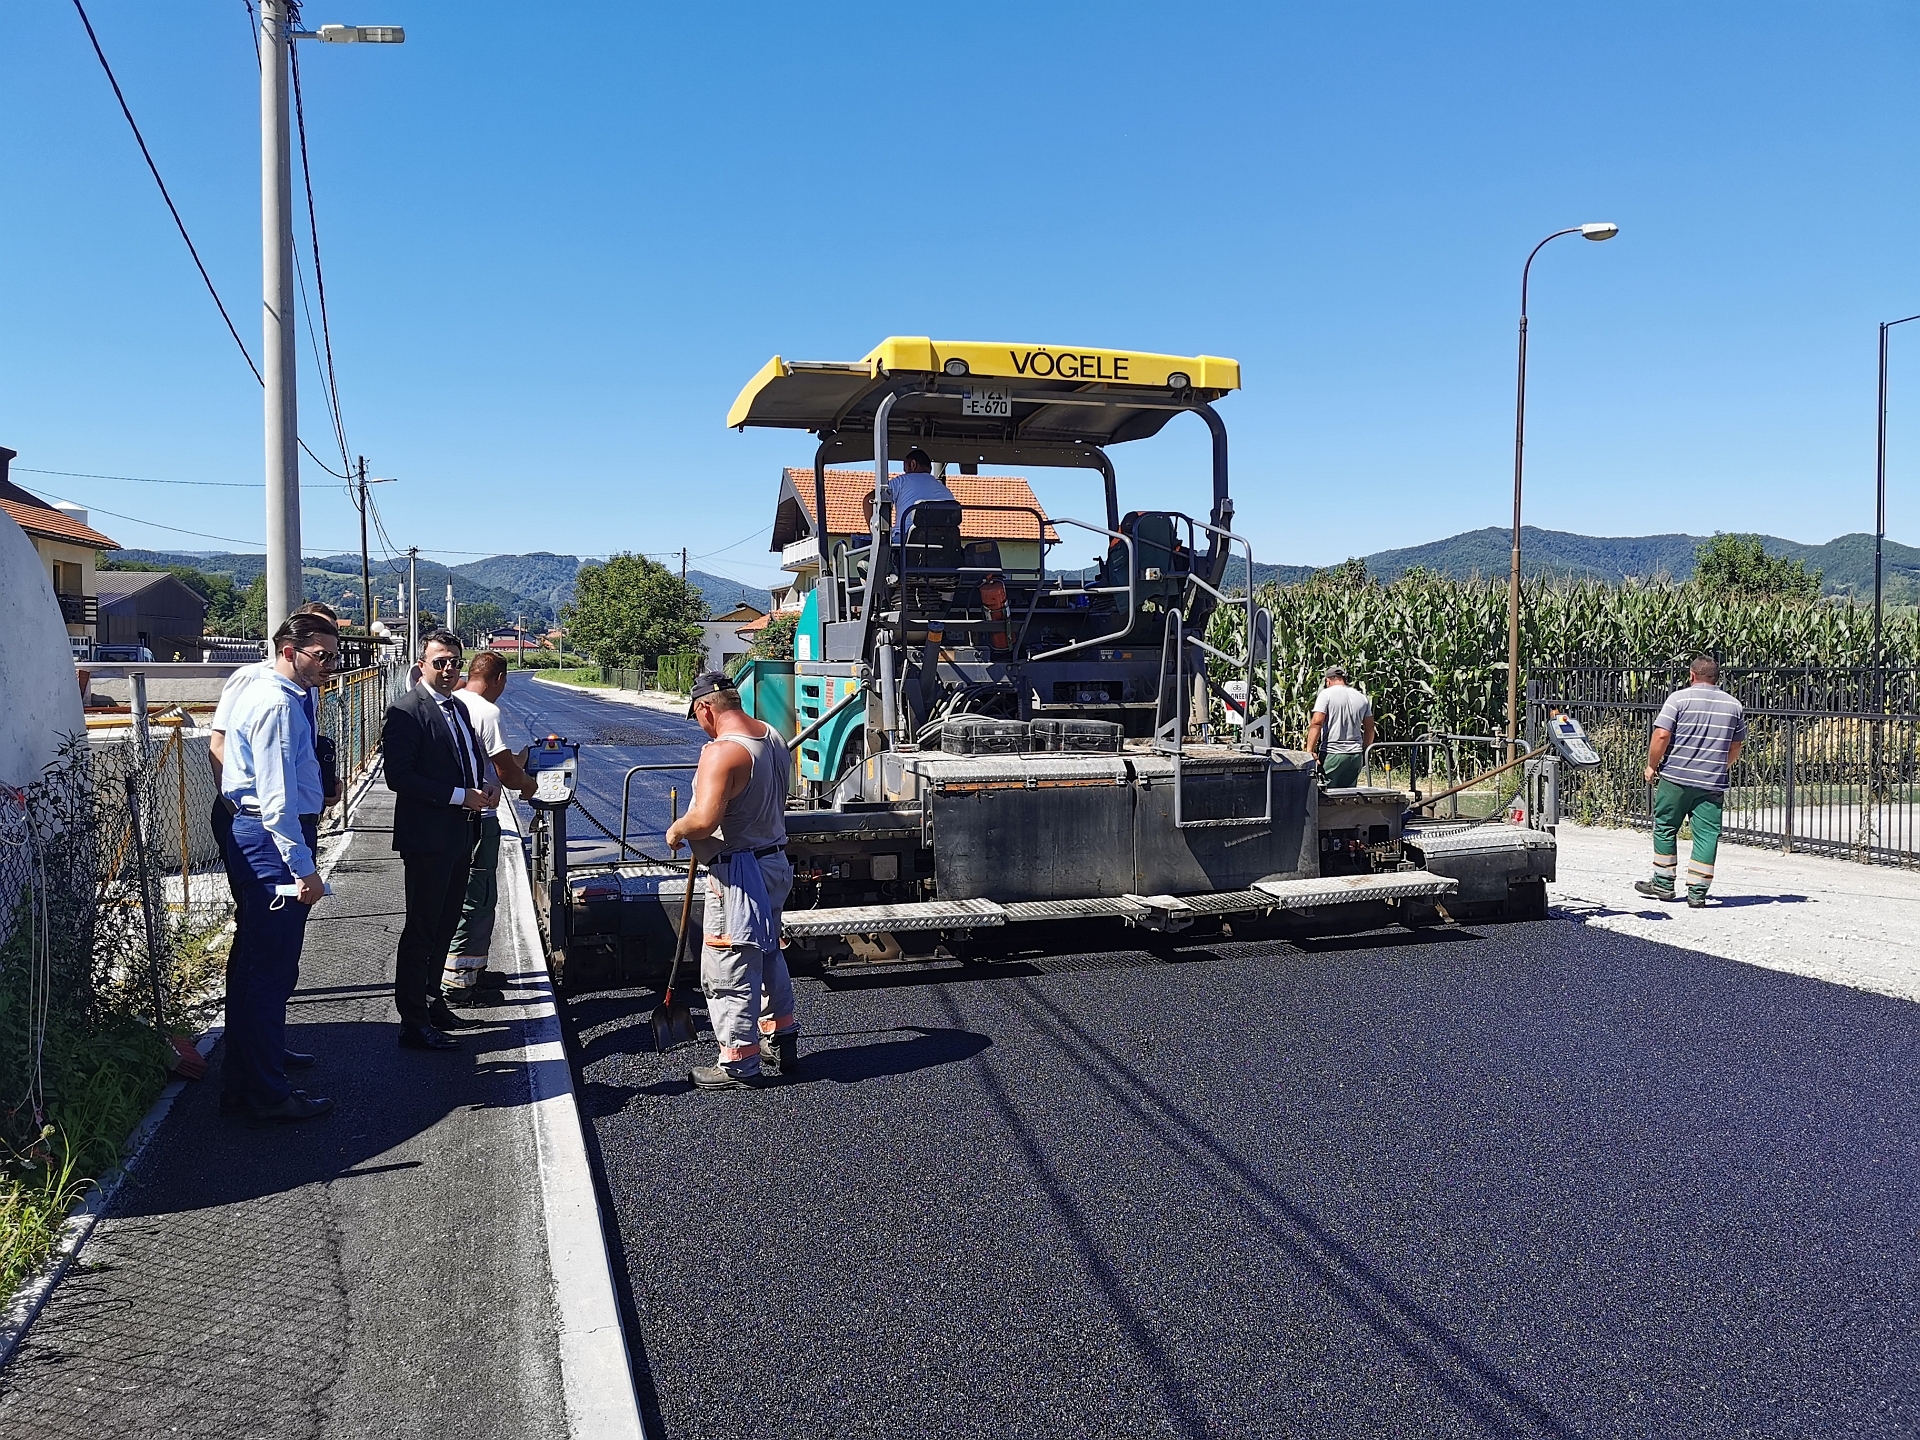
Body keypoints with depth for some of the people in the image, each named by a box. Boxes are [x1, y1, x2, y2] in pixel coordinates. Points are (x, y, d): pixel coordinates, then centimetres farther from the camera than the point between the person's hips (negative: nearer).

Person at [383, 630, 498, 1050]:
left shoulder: (458, 708, 14)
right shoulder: (406, 711, -13)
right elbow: (399, 776, -20)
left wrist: (486, 789, 3)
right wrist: (460, 796, -21)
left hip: (459, 837, 9)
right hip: (427, 838, -9)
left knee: (444, 926, 18)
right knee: (422, 929, -2)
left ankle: (431, 1003, 32)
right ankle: (414, 1023, 6)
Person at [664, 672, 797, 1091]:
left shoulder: (722, 752, -22)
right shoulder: (773, 738, 7)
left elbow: (704, 820, -31)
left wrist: (676, 830, -11)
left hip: (738, 874, -10)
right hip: (776, 862, 10)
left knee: (729, 969, 1)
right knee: (767, 954, 22)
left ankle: (738, 1064, 10)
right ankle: (782, 1043, 34)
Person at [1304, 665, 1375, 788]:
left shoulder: (1326, 694, -3)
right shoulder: (1362, 698, 13)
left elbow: (1316, 723, -14)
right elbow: (1369, 729, 16)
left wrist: (1309, 750, -16)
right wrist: (1365, 752, 25)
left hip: (1332, 755, -5)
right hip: (1356, 755, 5)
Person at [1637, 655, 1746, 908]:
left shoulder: (1679, 698, -5)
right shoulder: (1734, 705, 9)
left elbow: (1662, 735, -11)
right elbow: (1736, 746, 17)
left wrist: (1652, 765, 1)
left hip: (1676, 777, -3)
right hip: (1713, 783, 3)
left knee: (1665, 828, 11)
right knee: (1707, 835, 4)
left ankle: (1663, 884, 17)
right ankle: (1697, 892, 3)